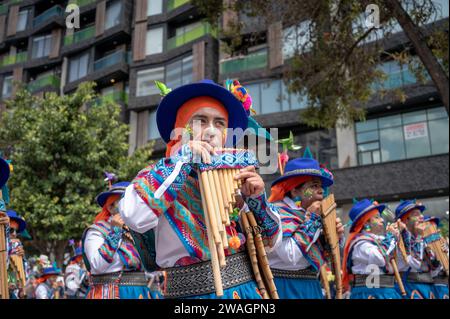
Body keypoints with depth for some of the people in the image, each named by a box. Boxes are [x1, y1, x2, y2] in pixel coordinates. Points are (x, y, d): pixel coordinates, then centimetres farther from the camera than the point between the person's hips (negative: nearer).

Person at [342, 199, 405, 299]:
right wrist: (391, 236, -12)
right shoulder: (360, 243, -12)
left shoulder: (379, 240, 13)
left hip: (387, 292, 9)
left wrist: (399, 233, 11)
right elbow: (381, 258, -29)